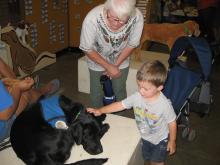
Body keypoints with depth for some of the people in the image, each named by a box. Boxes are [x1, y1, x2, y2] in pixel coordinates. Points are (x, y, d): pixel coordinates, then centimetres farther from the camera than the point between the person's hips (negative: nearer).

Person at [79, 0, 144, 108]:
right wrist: (108, 66, -21)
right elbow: (87, 49, -21)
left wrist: (116, 65, -12)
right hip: (97, 61, -1)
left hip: (121, 62, 1)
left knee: (120, 91, 14)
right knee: (96, 93, 11)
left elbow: (131, 45, -13)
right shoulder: (92, 18, -36)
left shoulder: (137, 17, -32)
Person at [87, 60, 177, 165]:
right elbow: (120, 104, -14)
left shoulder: (164, 104, -33)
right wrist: (100, 111, -21)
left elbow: (172, 122, -19)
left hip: (160, 140, -4)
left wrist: (172, 141, -7)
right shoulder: (137, 97, -23)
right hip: (144, 137, 4)